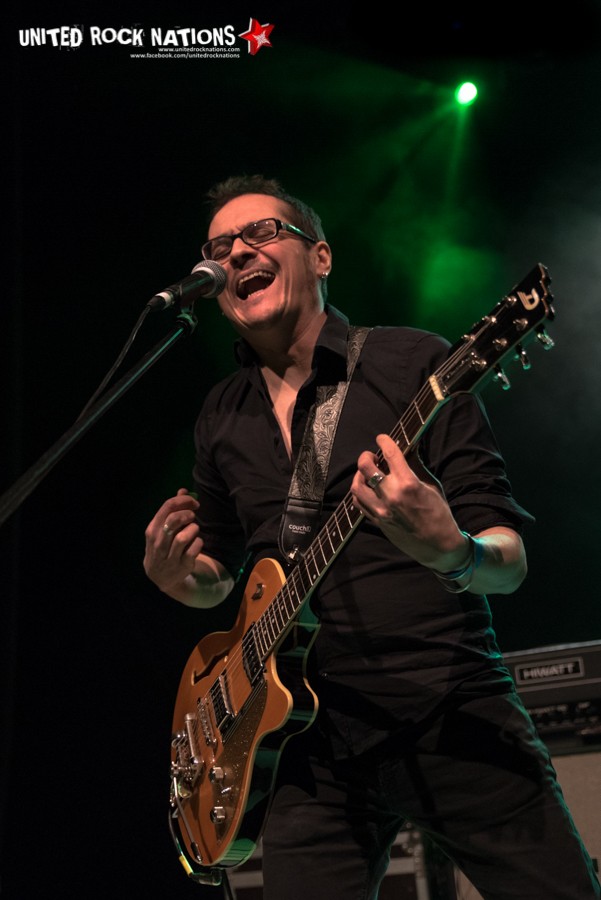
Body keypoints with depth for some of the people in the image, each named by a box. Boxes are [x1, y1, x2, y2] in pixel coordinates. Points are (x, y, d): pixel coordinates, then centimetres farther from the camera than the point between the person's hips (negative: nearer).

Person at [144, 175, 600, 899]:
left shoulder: (414, 363, -2)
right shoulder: (221, 419, 13)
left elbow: (510, 561, -5)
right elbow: (218, 579, 25)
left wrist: (453, 553, -29)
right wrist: (178, 577, 1)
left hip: (457, 719, -3)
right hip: (317, 741, 4)